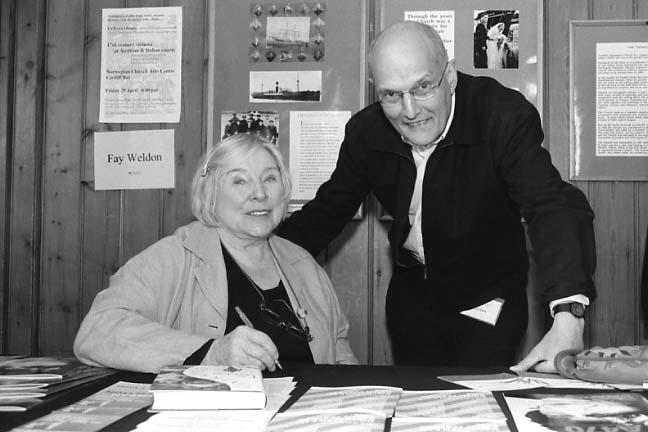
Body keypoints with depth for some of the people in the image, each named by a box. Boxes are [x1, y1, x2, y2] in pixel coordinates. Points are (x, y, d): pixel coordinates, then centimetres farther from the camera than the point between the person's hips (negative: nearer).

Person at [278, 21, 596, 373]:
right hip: (410, 299, 4)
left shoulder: (504, 116, -25)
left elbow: (552, 207, -36)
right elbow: (325, 212, 1)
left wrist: (567, 317, -51)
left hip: (488, 305, -3)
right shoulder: (365, 132, -11)